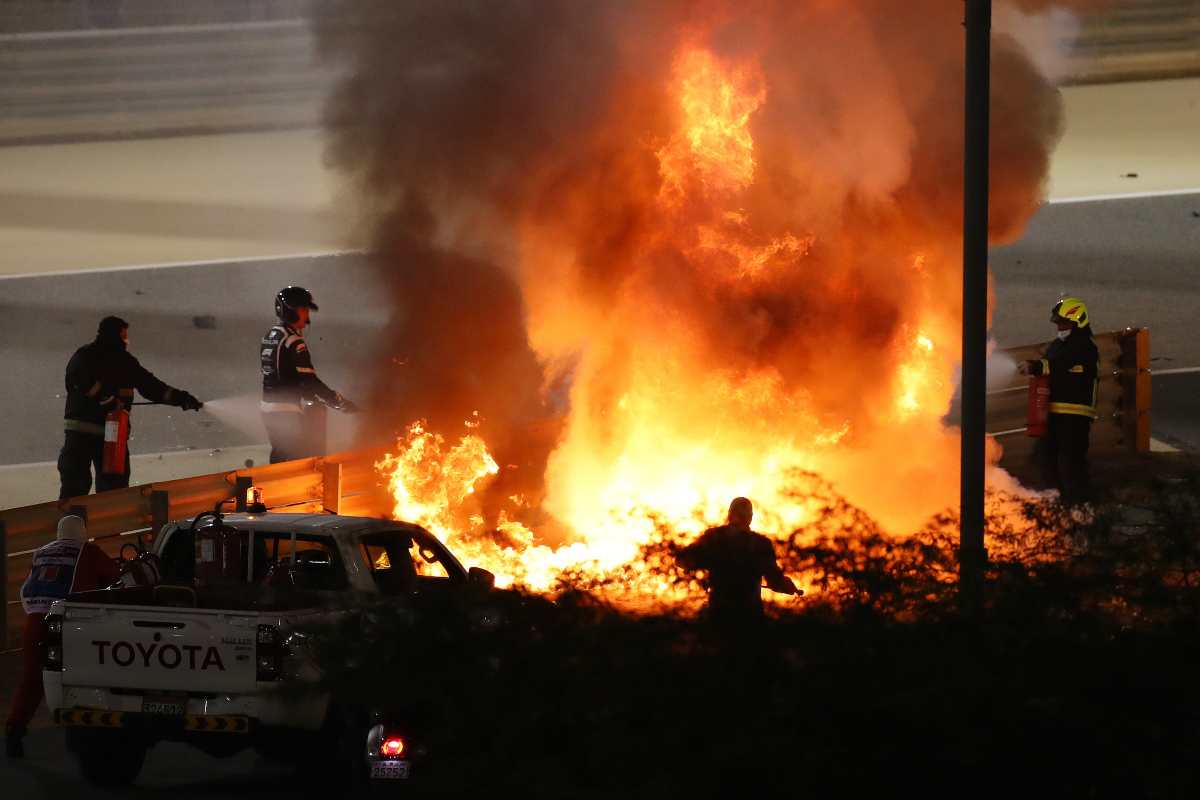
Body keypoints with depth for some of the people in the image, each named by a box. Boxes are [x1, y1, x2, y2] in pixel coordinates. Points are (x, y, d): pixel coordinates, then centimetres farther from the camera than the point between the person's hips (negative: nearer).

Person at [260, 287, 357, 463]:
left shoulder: (271, 336, 13)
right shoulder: (293, 341, -17)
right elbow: (309, 380, -21)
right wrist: (340, 402, -17)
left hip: (268, 408, 10)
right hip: (287, 413, -10)